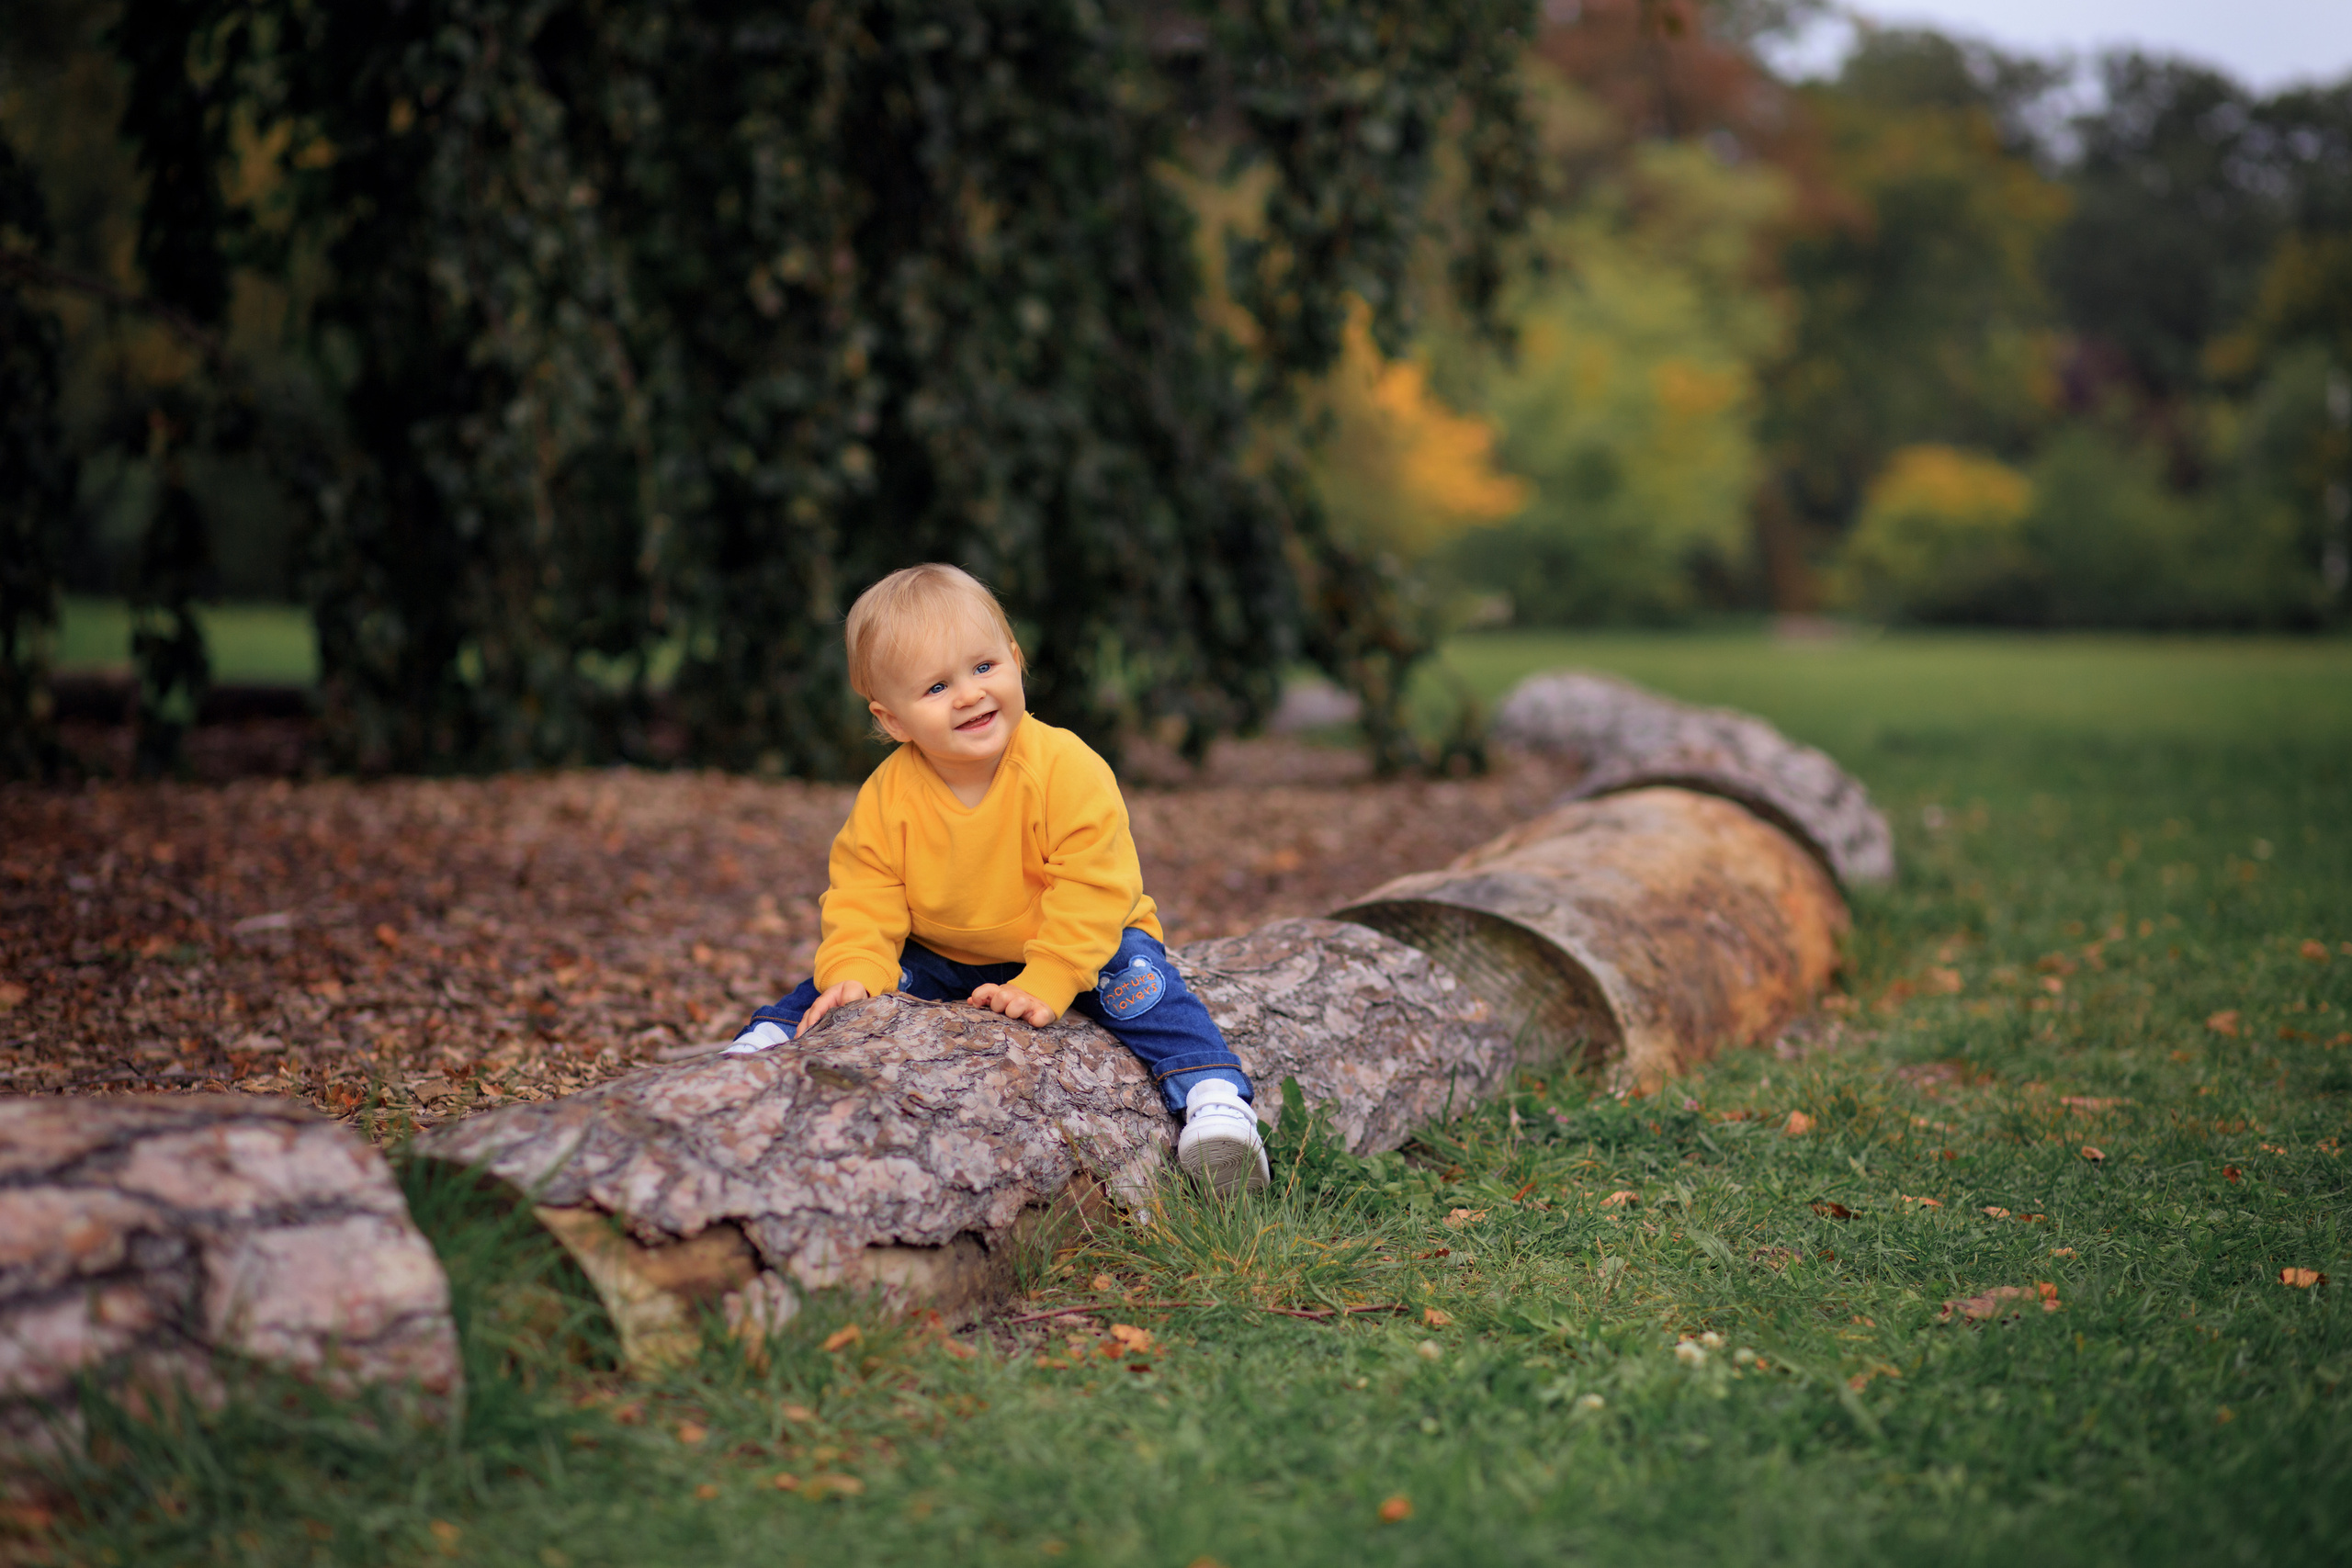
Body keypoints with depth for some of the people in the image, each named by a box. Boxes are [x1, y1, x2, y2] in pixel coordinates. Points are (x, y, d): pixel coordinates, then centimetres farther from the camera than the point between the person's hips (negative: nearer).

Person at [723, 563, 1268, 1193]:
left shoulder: (1068, 770, -26)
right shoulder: (886, 798, -16)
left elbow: (1092, 888, -26)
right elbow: (863, 898, -10)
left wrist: (1043, 985, -35)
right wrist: (854, 972, -30)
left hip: (1068, 950, -3)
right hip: (940, 957, 3)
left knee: (1136, 978, -28)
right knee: (835, 990, -14)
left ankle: (1217, 1100, -28)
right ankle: (768, 1038, 6)